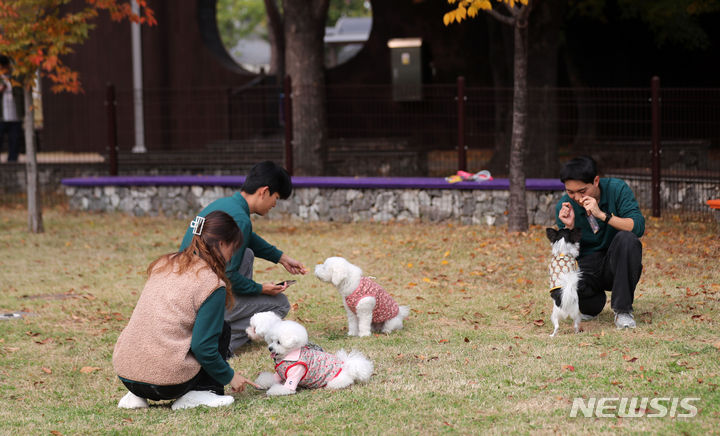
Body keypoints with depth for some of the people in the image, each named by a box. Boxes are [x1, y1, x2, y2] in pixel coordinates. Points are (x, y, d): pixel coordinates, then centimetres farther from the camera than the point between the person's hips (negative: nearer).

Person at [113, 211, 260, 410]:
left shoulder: (164, 264, 13)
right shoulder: (213, 284, -8)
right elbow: (203, 347, -10)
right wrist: (230, 376, 7)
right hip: (166, 382, -6)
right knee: (222, 330, 13)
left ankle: (137, 396, 18)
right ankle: (199, 393, 2)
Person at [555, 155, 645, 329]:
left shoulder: (617, 189, -10)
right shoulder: (564, 206, -5)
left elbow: (638, 227, -22)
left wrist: (602, 215, -31)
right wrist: (569, 227, -22)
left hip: (618, 264, -1)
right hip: (589, 266, 1)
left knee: (627, 238, -34)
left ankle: (623, 309, -21)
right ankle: (594, 304, 6)